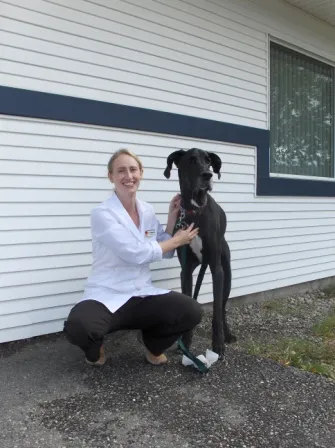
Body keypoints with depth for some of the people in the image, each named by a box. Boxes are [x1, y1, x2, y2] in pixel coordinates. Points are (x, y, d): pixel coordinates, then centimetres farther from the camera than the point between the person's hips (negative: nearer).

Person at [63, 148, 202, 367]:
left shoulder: (148, 211, 8)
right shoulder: (102, 213, -11)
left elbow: (165, 252, 13)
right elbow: (135, 253, -19)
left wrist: (172, 218, 2)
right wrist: (177, 240, -8)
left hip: (143, 295, 5)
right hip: (106, 296, -5)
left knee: (192, 312, -20)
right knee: (78, 327, -37)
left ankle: (153, 342, 14)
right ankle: (96, 349, 4)